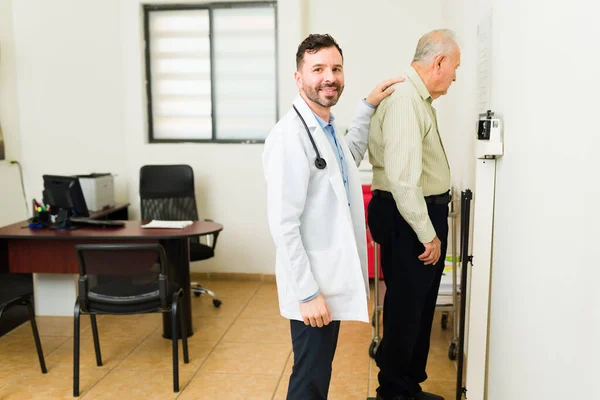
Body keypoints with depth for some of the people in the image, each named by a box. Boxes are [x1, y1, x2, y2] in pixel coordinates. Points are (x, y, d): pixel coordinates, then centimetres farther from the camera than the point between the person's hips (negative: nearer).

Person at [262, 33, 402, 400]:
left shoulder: (328, 126, 6)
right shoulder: (290, 135, -21)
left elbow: (350, 157, 31)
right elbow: (283, 225, -23)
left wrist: (368, 107, 24)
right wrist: (307, 293, -21)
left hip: (332, 277, 9)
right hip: (312, 286, -8)